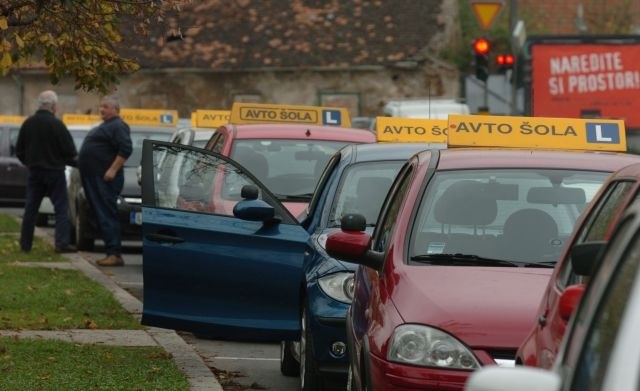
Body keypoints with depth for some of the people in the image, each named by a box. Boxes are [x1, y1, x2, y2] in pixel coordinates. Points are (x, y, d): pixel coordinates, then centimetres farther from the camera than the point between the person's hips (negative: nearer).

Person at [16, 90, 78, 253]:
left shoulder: (28, 124, 1)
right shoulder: (56, 124, -15)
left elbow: (19, 150, 8)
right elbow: (70, 152, -13)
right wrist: (72, 162, 8)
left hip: (34, 171, 5)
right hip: (54, 171, -5)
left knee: (30, 209, 10)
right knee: (61, 208, 0)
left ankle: (25, 244, 11)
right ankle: (62, 243, -9)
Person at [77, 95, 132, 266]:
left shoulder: (118, 126, -10)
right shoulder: (104, 126, 22)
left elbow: (125, 149, -21)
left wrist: (113, 170, -25)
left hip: (105, 178, -11)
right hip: (94, 178, 11)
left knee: (107, 215, -14)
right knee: (102, 215, 9)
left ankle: (114, 254, -17)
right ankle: (111, 253, 11)